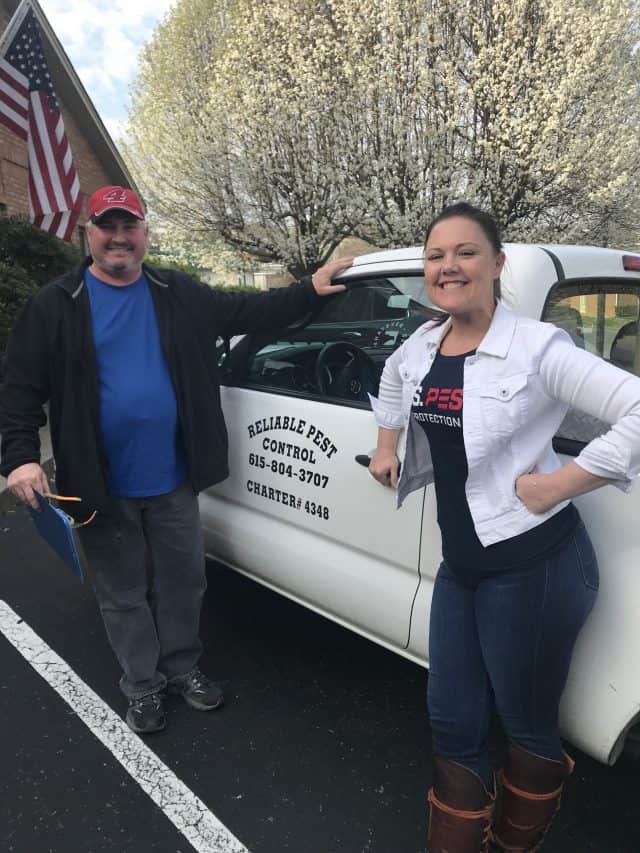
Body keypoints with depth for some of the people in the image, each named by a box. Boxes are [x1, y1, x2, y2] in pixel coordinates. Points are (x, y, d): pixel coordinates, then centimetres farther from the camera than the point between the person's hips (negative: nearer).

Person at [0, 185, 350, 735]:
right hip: (102, 485, -2)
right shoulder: (56, 305, -2)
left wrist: (309, 291, 4)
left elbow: (249, 312, 11)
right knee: (123, 594, 13)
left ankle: (182, 668, 39)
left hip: (173, 478, 3)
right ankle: (143, 687, 34)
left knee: (184, 581, 16)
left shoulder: (180, 295, 5)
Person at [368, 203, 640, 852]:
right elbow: (393, 379, 27)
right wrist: (386, 446, 20)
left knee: (527, 728, 17)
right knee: (453, 722, 19)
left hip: (533, 568, -6)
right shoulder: (422, 344, 4)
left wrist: (561, 483, -21)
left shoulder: (537, 348, -17)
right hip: (459, 563, 6)